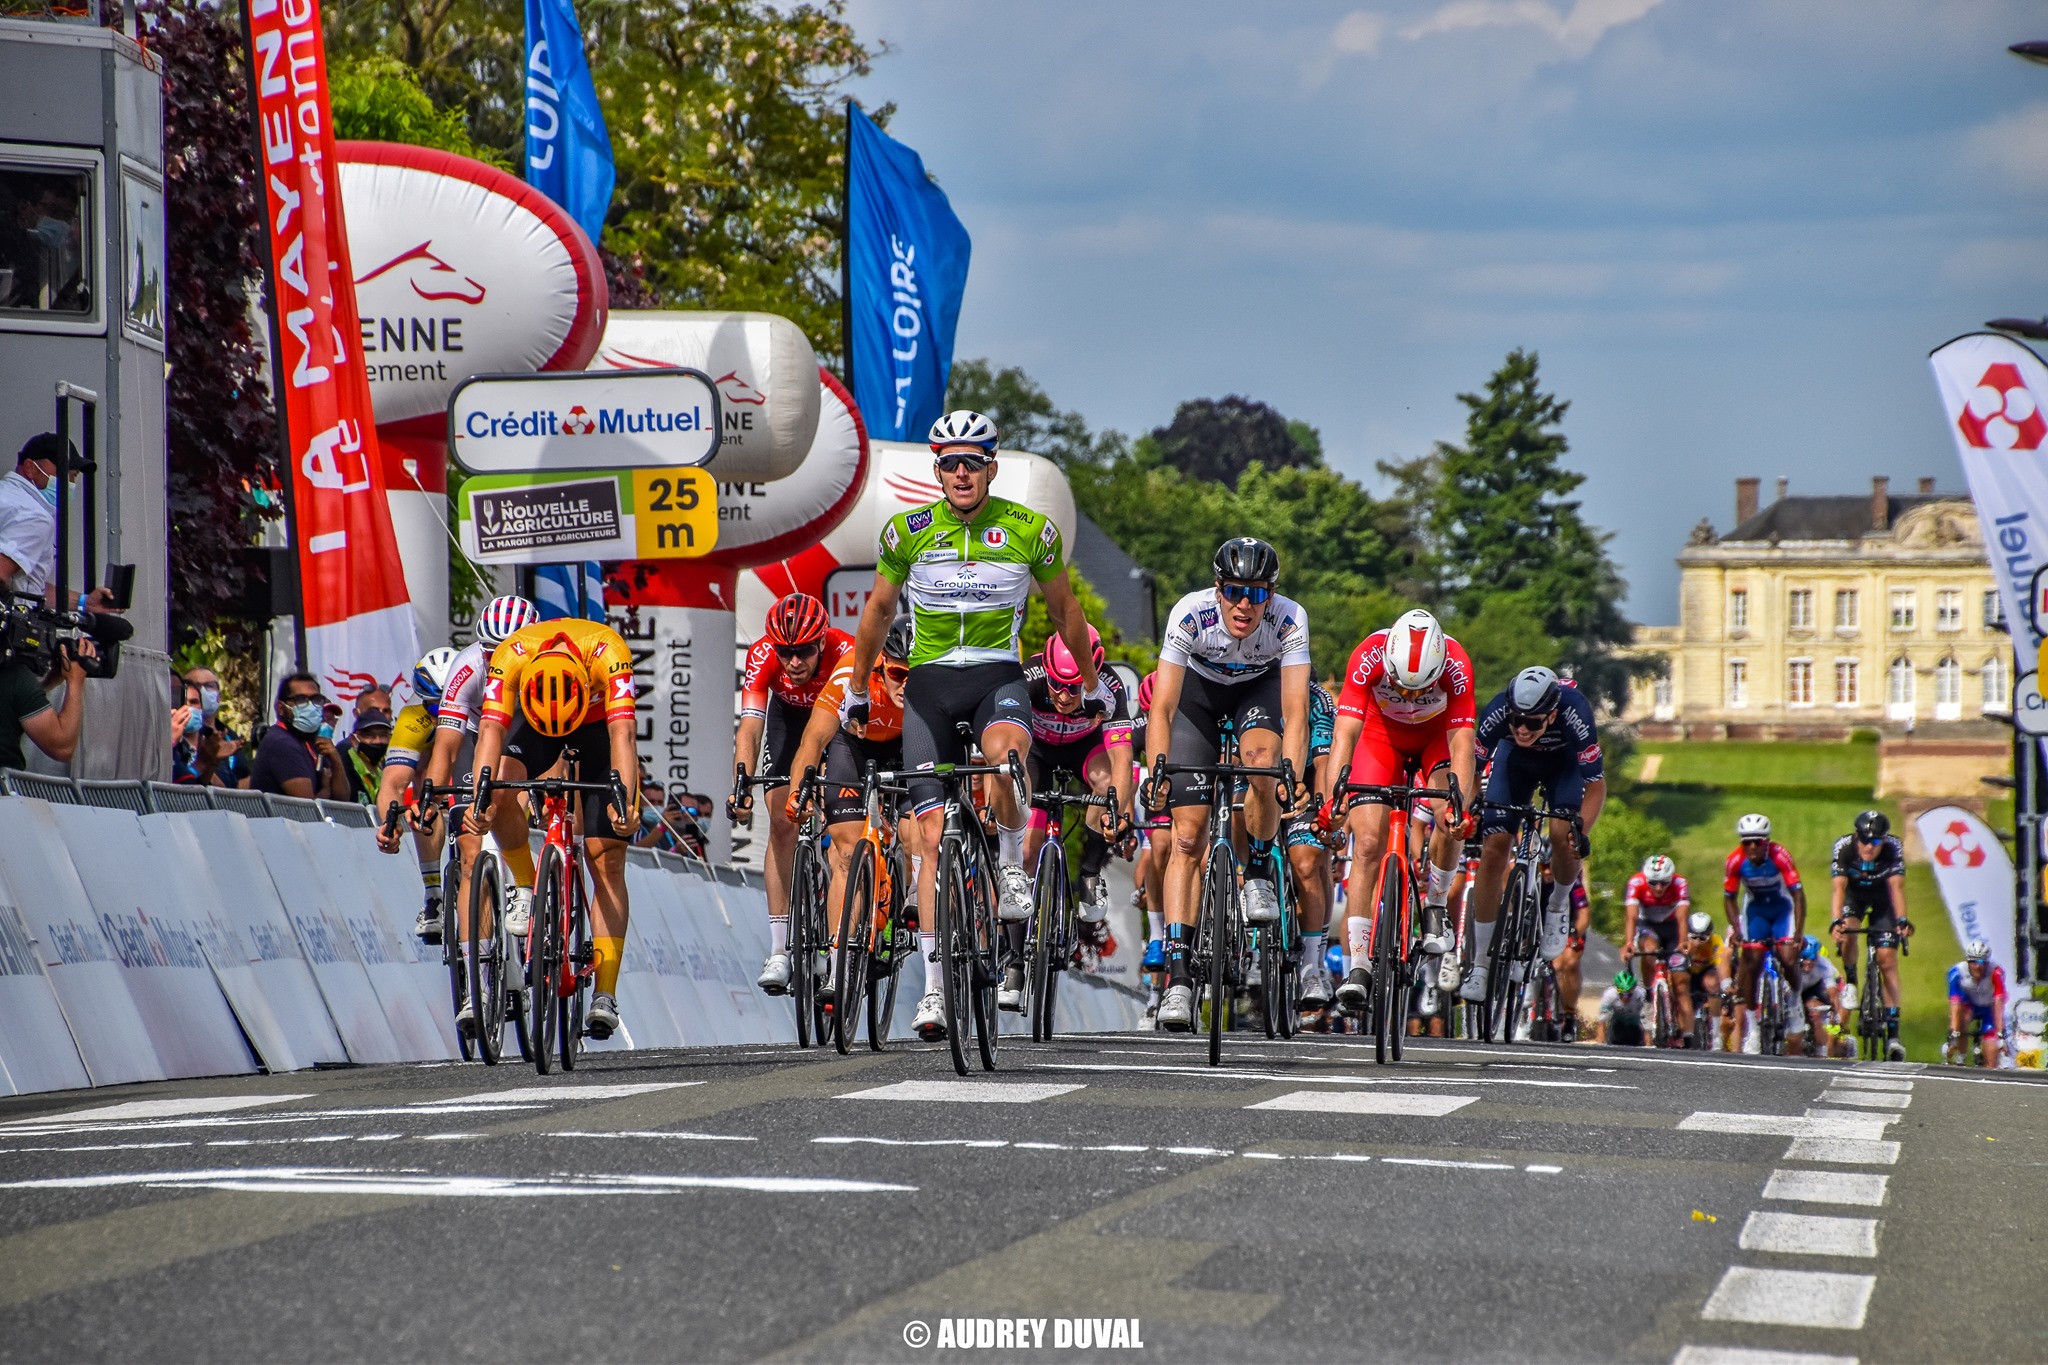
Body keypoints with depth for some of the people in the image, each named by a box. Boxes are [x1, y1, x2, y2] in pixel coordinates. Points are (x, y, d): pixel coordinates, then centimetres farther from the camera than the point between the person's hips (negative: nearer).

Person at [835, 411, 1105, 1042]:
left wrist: (1092, 683, 21)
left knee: (1007, 752, -37)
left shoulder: (1031, 530, -3)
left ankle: (1013, 866, -10)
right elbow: (878, 611, 15)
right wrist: (856, 691, 22)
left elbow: (1063, 610, 13)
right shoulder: (908, 532, -1)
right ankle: (935, 984, -3)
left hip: (999, 676, -1)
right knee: (935, 830, -6)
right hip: (929, 683, 1)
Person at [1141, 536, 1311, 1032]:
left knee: (1261, 760, -34)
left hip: (1260, 688, 0)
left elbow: (1295, 712, -34)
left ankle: (1258, 873, -6)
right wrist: (1156, 772, -45)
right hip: (1199, 689, 0)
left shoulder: (1290, 620, -32)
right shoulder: (1191, 614, -33)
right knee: (1188, 833, -10)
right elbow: (1162, 708, -32)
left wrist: (1293, 778, -48)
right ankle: (1178, 973, -11)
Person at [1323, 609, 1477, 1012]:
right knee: (1367, 844, -13)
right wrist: (1333, 797, -49)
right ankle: (1357, 967, -15)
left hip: (1437, 738, 0)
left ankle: (1435, 904, 0)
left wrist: (1460, 805, -48)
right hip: (1382, 735, 0)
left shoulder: (1456, 666, -34)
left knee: (1450, 820, -27)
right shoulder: (1369, 657, -35)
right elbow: (1345, 734, -37)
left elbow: (1462, 744, -35)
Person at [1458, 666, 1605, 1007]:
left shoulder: (1574, 713, -40)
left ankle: (1559, 904, 9)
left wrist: (1581, 833, -47)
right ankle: (1479, 964, -4)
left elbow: (1596, 784, -34)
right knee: (1494, 847, -12)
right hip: (1517, 760, 1)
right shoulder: (1498, 711, -36)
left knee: (1562, 835, -26)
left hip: (1565, 761, -1)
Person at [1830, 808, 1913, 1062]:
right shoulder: (1843, 847, -30)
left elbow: (1896, 886, -37)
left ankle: (1893, 1033, -11)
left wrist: (1902, 920, -51)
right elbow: (1839, 887, -36)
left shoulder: (1893, 848, -30)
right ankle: (1850, 982, -2)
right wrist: (1836, 921, -50)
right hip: (1854, 893, 0)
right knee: (1847, 933, -32)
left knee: (1887, 958, -11)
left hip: (1882, 897, 0)